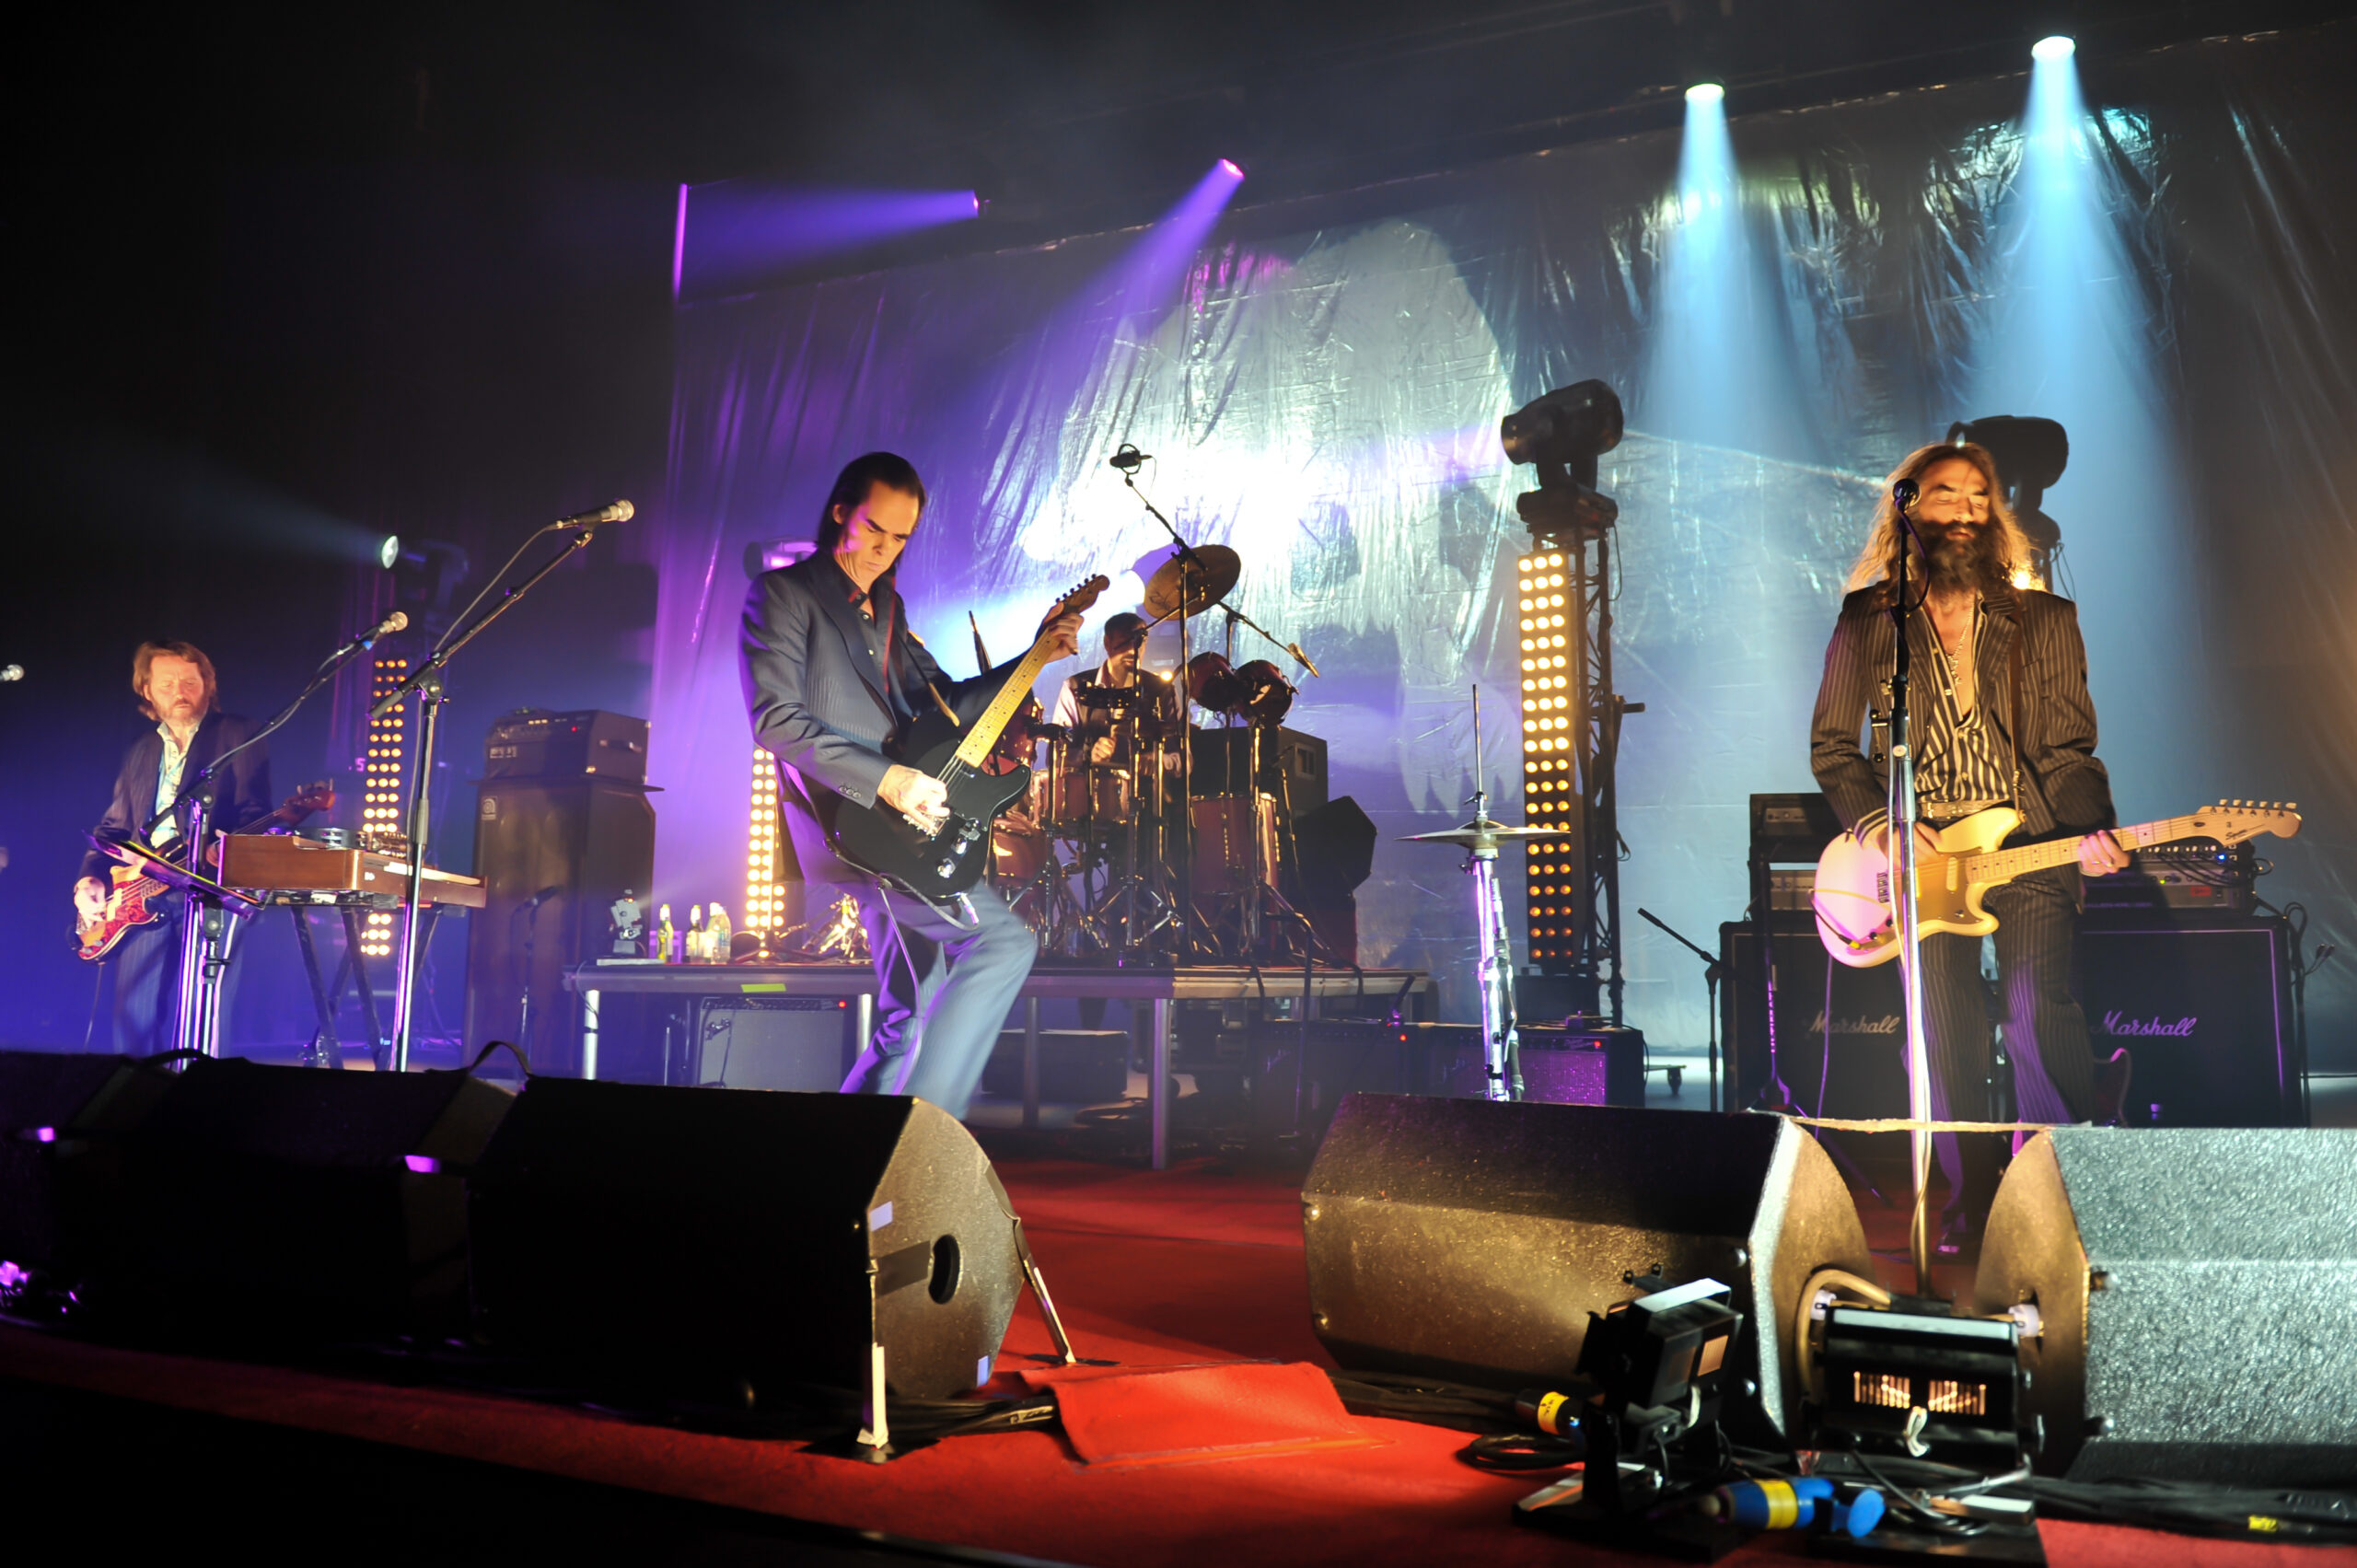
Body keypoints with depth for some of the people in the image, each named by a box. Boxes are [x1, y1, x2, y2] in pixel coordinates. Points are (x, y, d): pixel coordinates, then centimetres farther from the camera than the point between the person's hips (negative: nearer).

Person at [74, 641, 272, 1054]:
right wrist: (90, 878, 6)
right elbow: (113, 828, 23)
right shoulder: (140, 751, 21)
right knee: (134, 1028, 0)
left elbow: (255, 815, -7)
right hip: (143, 899, 5)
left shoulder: (240, 736, 4)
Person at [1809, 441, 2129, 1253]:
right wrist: (1880, 822, -7)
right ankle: (1970, 1200, 5)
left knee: (2037, 1006, -19)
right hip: (1916, 850, 0)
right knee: (1944, 1024, -10)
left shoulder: (2045, 621, 12)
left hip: (2026, 848, 0)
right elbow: (1830, 745, 9)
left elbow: (2069, 752, 8)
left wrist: (2092, 831, -10)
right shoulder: (1867, 623, 10)